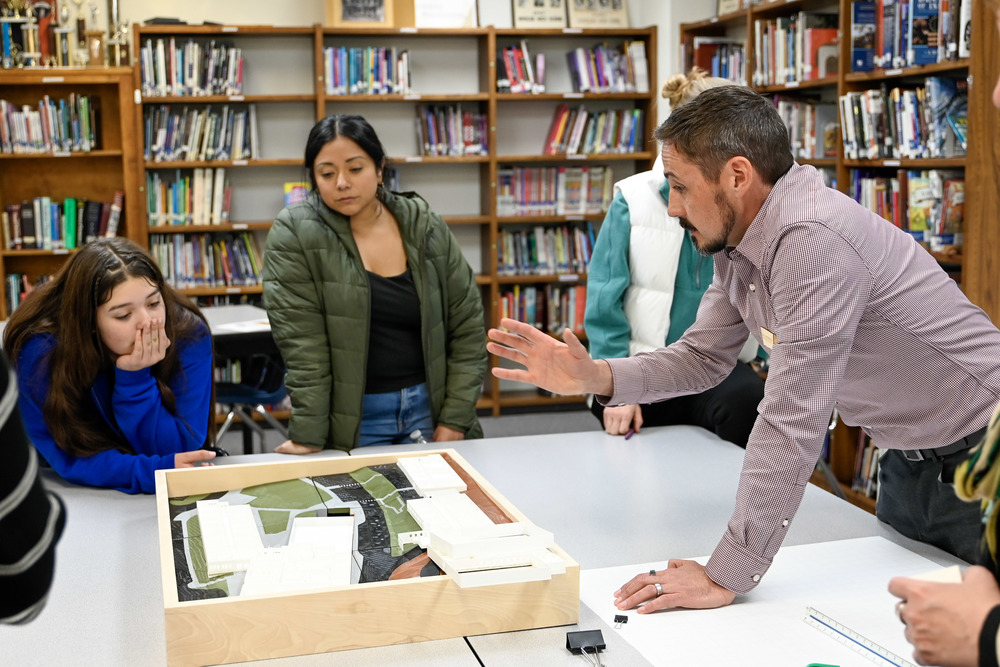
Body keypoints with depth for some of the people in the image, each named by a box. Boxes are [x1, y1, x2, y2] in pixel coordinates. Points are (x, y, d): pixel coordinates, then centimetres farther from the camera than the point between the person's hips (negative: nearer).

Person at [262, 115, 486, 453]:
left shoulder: (426, 227, 0)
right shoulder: (294, 234, -9)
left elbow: (467, 326, 1)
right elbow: (302, 343, -14)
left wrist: (454, 421, -5)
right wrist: (307, 438, -17)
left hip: (429, 407, 3)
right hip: (351, 422, -2)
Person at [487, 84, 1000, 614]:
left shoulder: (811, 240, -32)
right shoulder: (737, 240, -2)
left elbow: (792, 422, -34)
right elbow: (702, 357, 7)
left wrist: (726, 575, -31)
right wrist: (595, 377, -9)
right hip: (906, 457, 8)